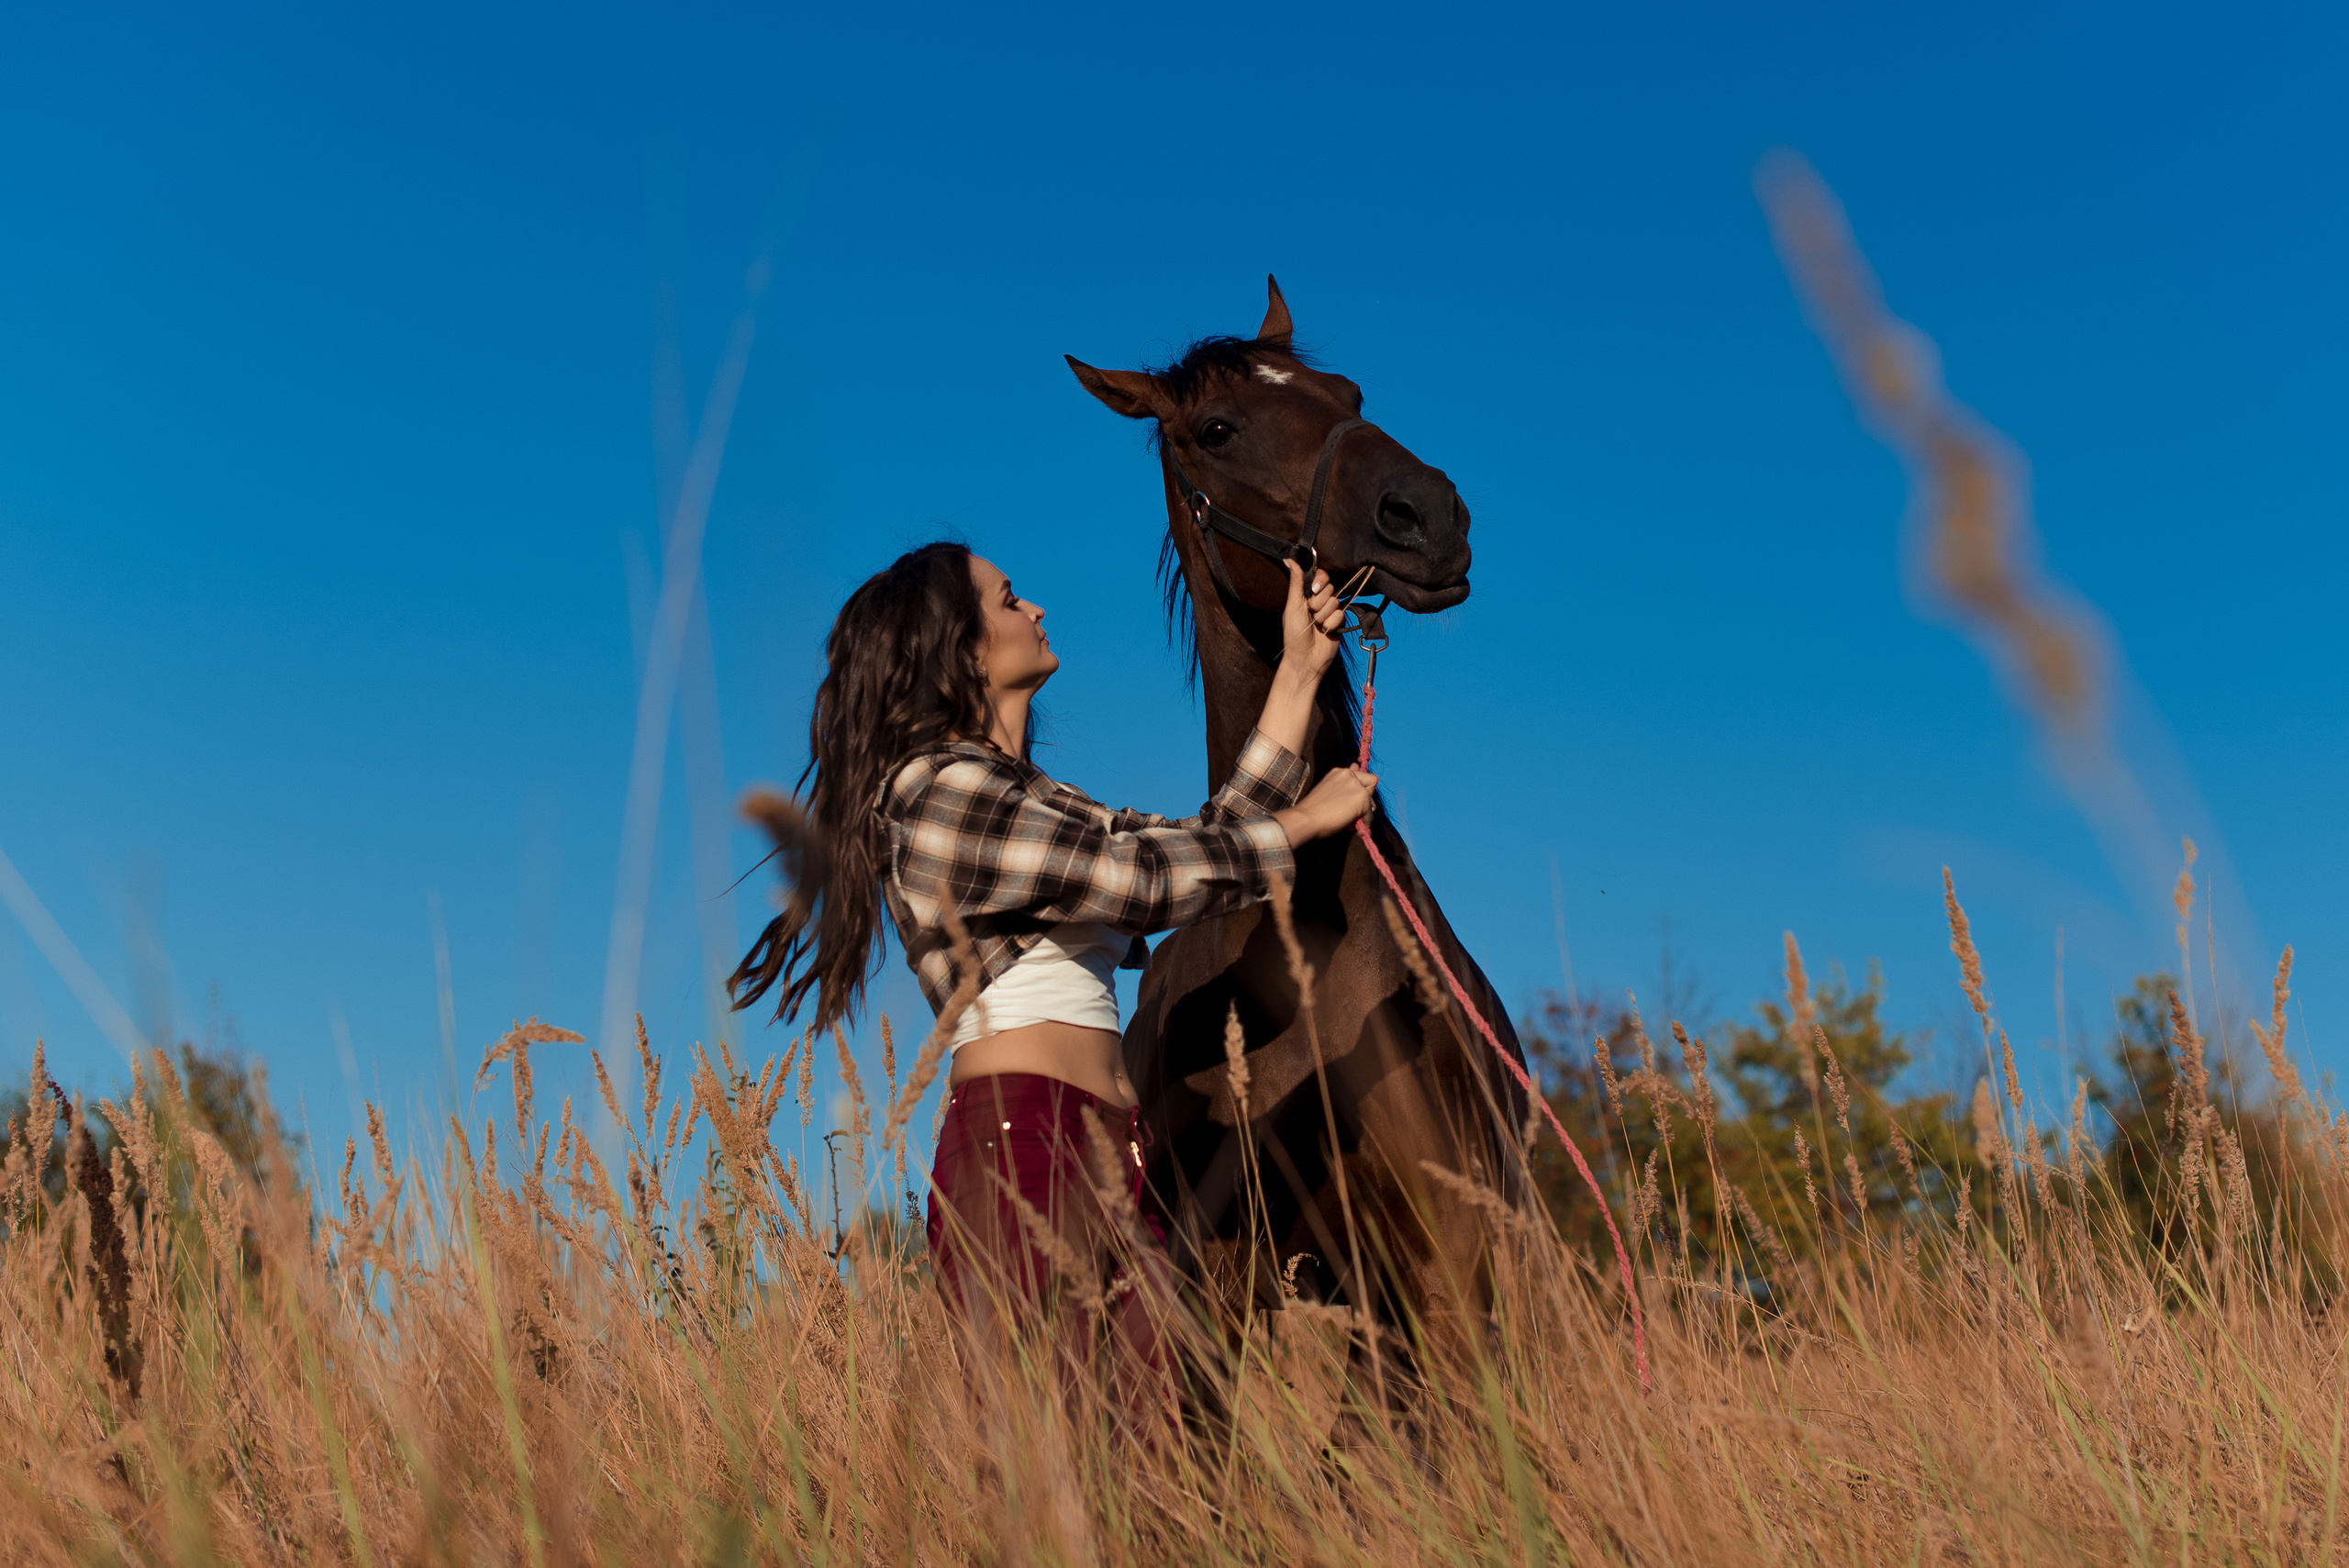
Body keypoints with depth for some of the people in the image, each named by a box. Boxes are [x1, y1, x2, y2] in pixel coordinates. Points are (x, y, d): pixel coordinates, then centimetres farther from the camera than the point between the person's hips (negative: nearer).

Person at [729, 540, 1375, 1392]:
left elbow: (1204, 847, 20)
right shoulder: (939, 789, -5)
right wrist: (1303, 822, 4)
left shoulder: (1043, 807, 24)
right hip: (1023, 1150, -8)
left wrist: (1299, 672, 23)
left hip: (1109, 1159, 9)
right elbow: (1151, 879, -9)